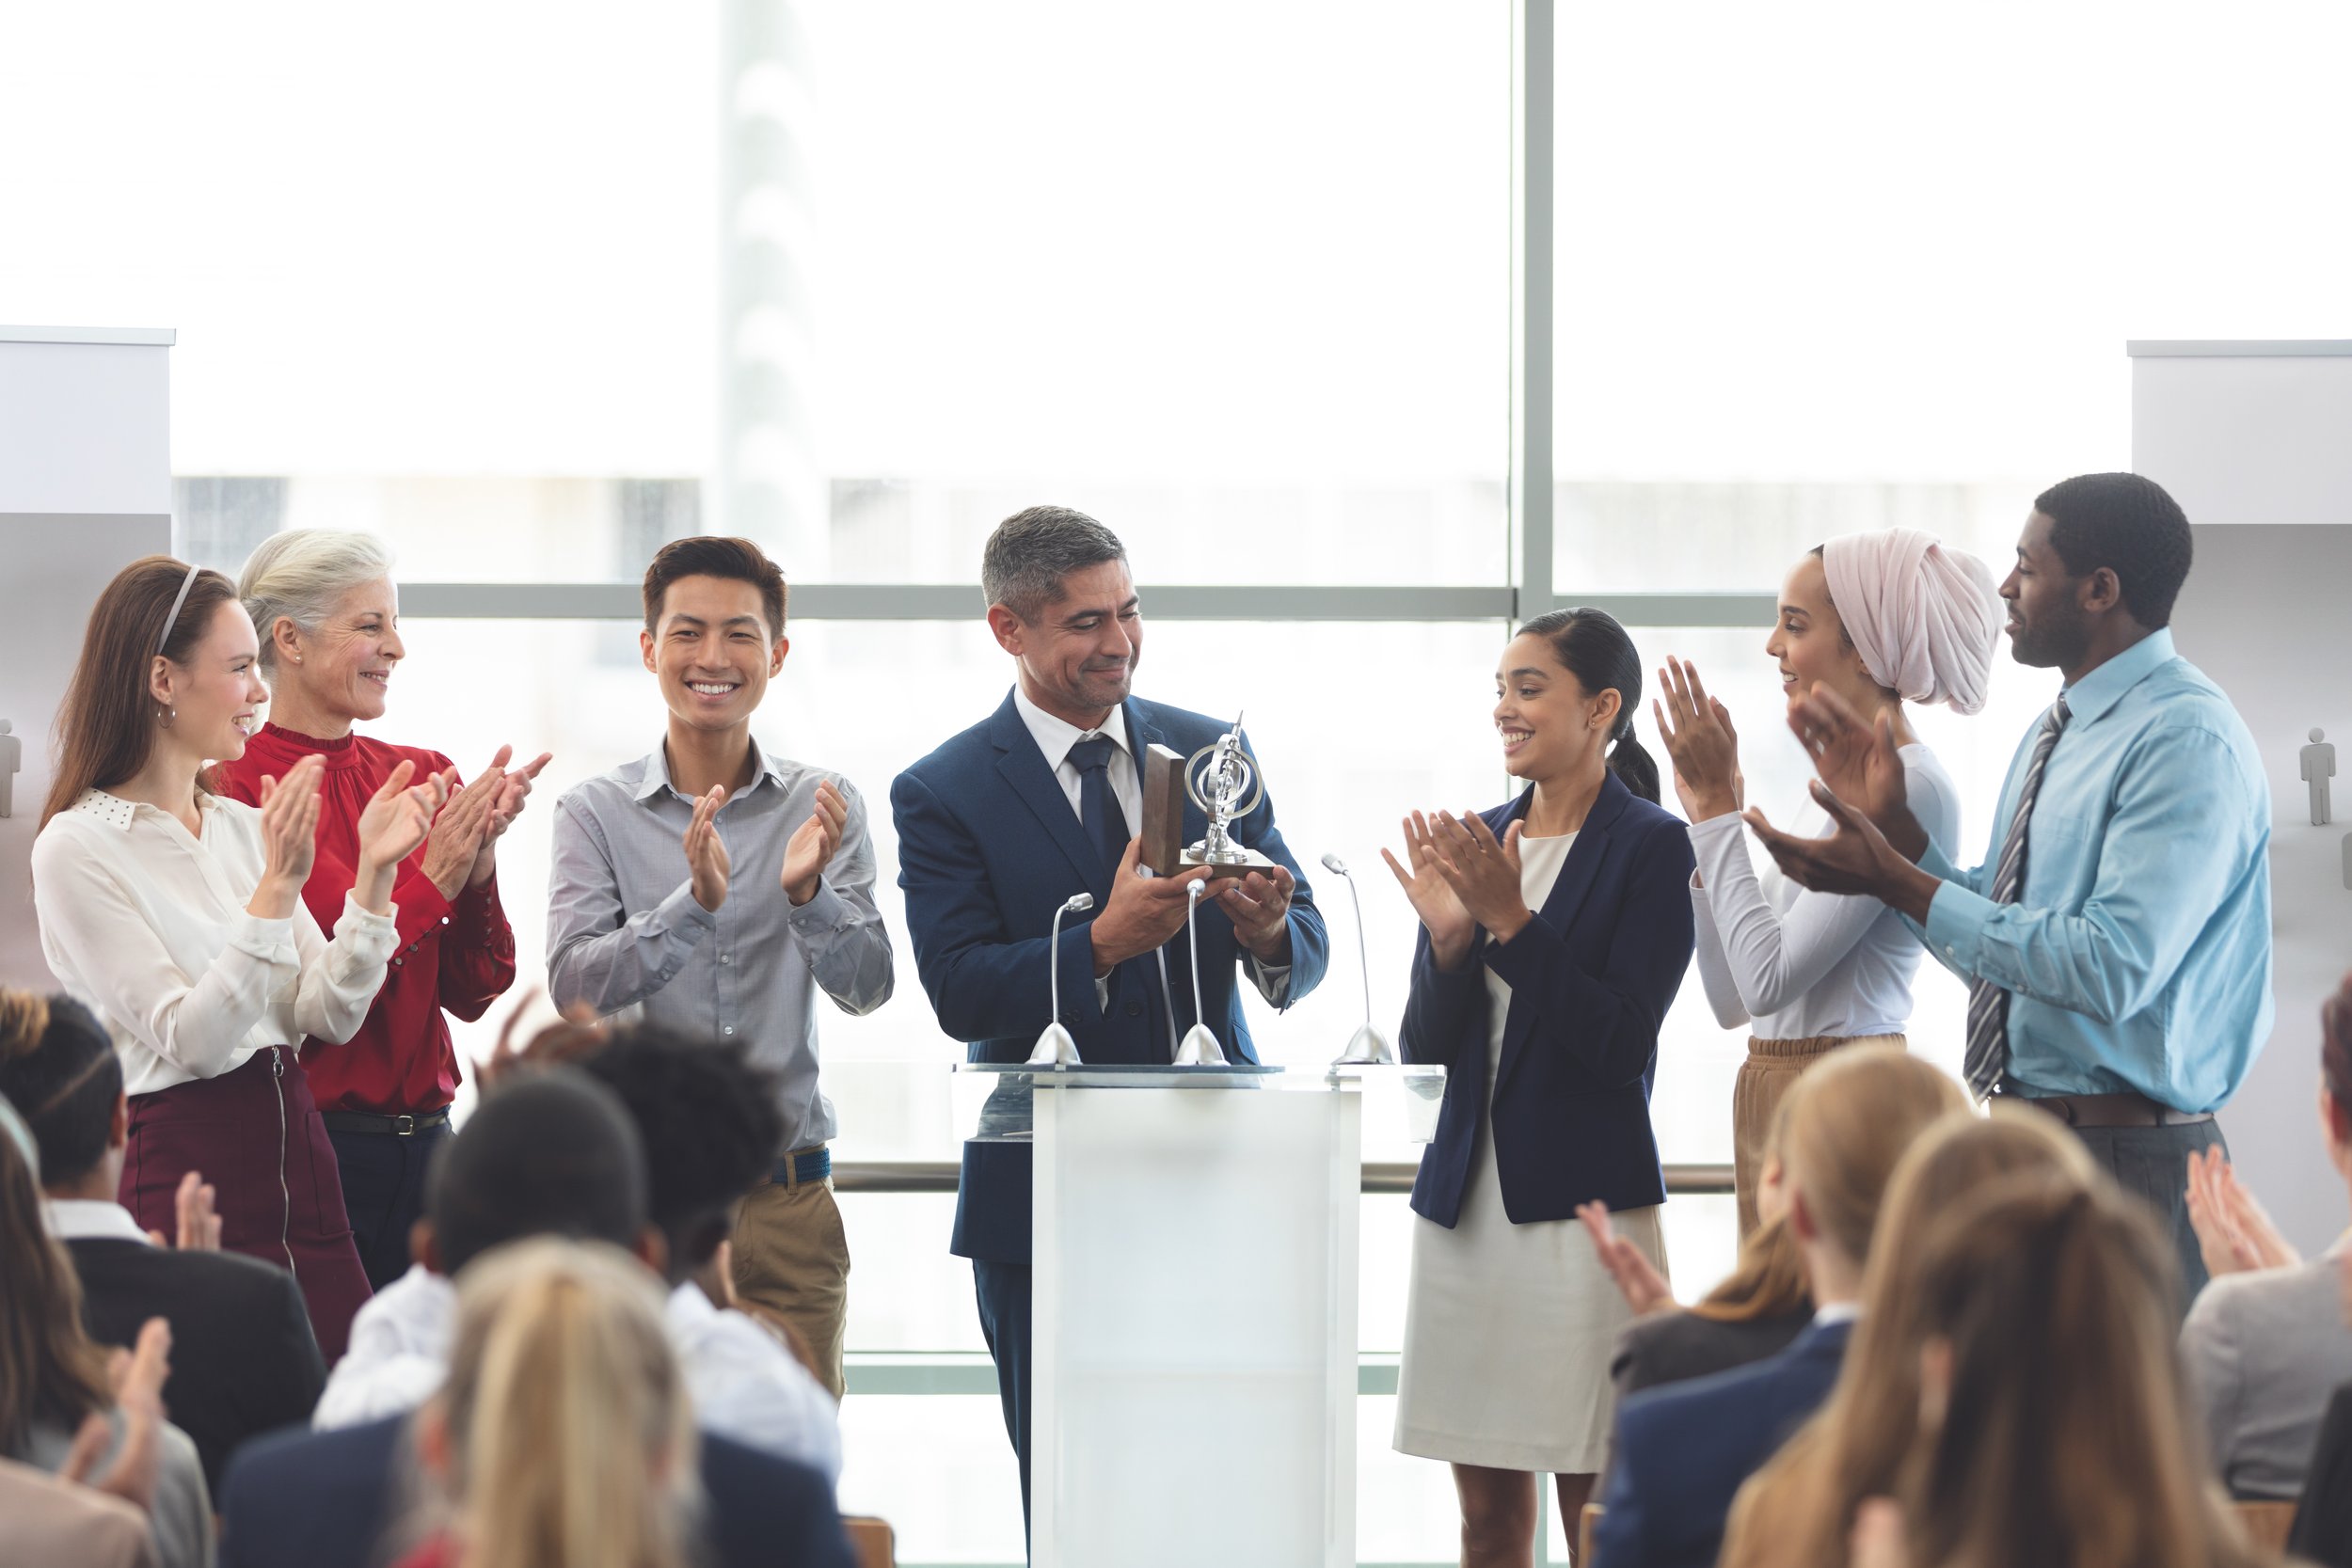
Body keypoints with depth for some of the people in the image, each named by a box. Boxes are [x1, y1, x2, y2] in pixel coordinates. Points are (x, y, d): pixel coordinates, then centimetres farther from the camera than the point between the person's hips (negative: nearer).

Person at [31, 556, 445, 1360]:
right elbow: (192, 1041, -15)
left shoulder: (243, 827, 12)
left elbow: (330, 1015, 6)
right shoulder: (78, 849, -8)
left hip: (295, 1159, 6)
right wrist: (276, 887, -22)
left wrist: (373, 873, -5)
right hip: (179, 1167, -6)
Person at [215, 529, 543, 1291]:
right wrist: (432, 880, -18)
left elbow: (472, 992, 6)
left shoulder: (423, 776, 10)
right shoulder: (236, 791, -9)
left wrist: (479, 862, -9)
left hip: (422, 1139, 6)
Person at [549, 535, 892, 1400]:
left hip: (789, 1198, 1)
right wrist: (693, 903, -27)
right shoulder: (596, 814, 1)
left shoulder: (824, 809, 5)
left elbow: (865, 987, -4)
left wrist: (807, 892, -24)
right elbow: (574, 985, -11)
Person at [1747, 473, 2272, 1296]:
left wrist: (1895, 882, -21)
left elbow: (2113, 969, -24)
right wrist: (1892, 824, 4)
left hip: (2129, 1164, -9)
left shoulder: (2187, 741, -15)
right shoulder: (2057, 734, 15)